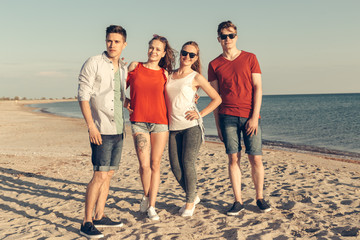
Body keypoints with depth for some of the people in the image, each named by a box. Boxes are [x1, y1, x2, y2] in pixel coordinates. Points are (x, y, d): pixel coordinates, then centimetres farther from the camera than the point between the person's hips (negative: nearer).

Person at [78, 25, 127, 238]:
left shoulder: (123, 68, 14)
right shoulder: (93, 64, -6)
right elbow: (83, 96, -10)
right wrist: (91, 125, -18)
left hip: (118, 129, 7)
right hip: (102, 129, -7)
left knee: (109, 174, 10)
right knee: (100, 175, -10)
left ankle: (99, 216, 20)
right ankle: (87, 223, -1)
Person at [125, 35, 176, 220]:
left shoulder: (164, 74, 6)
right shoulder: (134, 66, 7)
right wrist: (125, 101, 2)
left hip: (160, 122, 0)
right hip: (138, 121, 0)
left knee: (155, 165, 3)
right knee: (144, 165, -5)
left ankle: (151, 207, 12)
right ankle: (146, 196, 24)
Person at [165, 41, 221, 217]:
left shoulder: (196, 77, 1)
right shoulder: (169, 75, 13)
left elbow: (217, 99, 2)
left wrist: (201, 114, -6)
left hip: (191, 125, -4)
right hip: (173, 127, 5)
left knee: (188, 163, -7)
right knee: (175, 166, 2)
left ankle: (190, 202, 11)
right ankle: (193, 196, 24)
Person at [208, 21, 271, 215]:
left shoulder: (250, 58, 6)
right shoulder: (214, 65, 9)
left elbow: (257, 88, 1)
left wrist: (255, 117, -8)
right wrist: (217, 124, 5)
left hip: (250, 117, -1)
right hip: (227, 117, 1)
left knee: (255, 159, 0)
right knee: (233, 159, 1)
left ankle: (260, 198, 17)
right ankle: (238, 201, 11)